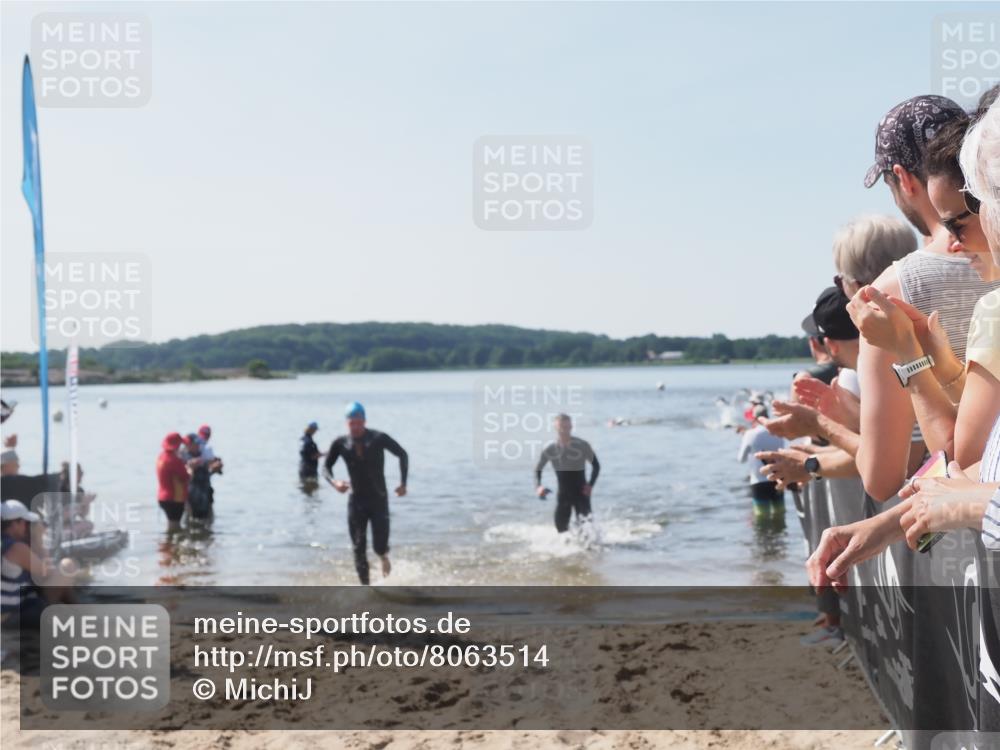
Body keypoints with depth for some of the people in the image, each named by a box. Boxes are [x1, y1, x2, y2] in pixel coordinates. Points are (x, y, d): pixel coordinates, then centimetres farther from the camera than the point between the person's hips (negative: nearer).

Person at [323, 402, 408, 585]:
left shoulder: (379, 438, -9)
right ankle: (365, 585, 11)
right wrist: (333, 481, -16)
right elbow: (326, 467, 6)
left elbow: (402, 454, 4)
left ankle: (383, 556, 31)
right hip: (356, 500, 2)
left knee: (380, 546, -6)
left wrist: (403, 483, -3)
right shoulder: (340, 444, -5)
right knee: (359, 549, -1)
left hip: (379, 500, -2)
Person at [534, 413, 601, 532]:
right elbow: (538, 470, 5)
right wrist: (538, 487, -13)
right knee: (561, 528, 3)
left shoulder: (582, 446, -9)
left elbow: (596, 465, 1)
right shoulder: (549, 449, -4)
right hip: (562, 494, 2)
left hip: (581, 493, -2)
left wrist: (590, 485, -13)